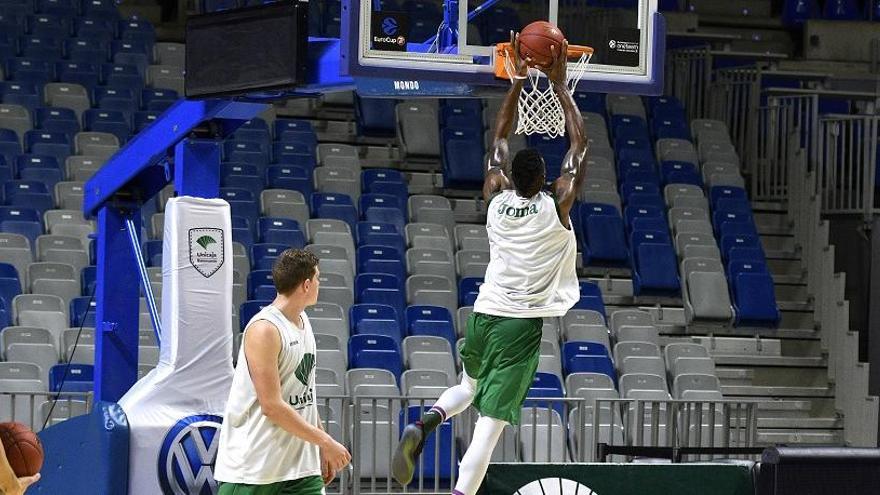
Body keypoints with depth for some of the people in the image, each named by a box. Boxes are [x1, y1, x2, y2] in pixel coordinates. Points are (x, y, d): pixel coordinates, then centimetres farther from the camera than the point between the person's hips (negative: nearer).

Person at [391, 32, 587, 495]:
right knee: (491, 421, -9)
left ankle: (425, 422, 0)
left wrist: (518, 80, 18)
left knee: (471, 386, 30)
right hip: (524, 322, -5)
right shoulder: (556, 205, -7)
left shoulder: (496, 199, 3)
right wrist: (559, 84, 9)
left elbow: (499, 138, 17)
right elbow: (580, 144, 3)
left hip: (485, 313, 5)